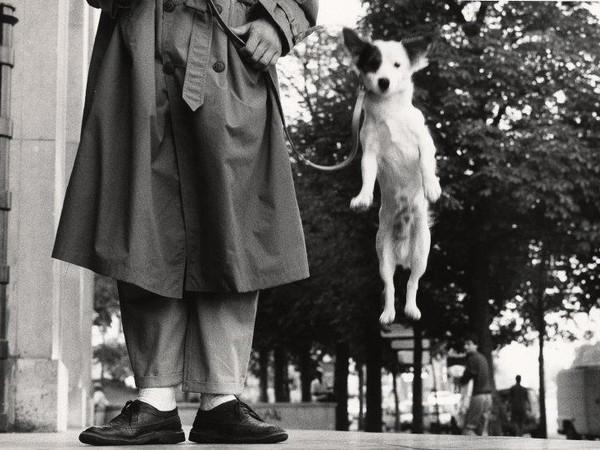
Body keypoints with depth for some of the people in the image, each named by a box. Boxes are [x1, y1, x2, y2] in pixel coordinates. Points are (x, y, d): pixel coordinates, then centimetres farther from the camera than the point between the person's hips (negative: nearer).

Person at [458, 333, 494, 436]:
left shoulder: (472, 359, -9)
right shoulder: (482, 358, 17)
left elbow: (465, 380, -9)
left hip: (479, 395, -8)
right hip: (488, 395, 8)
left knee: (468, 428, -5)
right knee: (482, 429, 8)